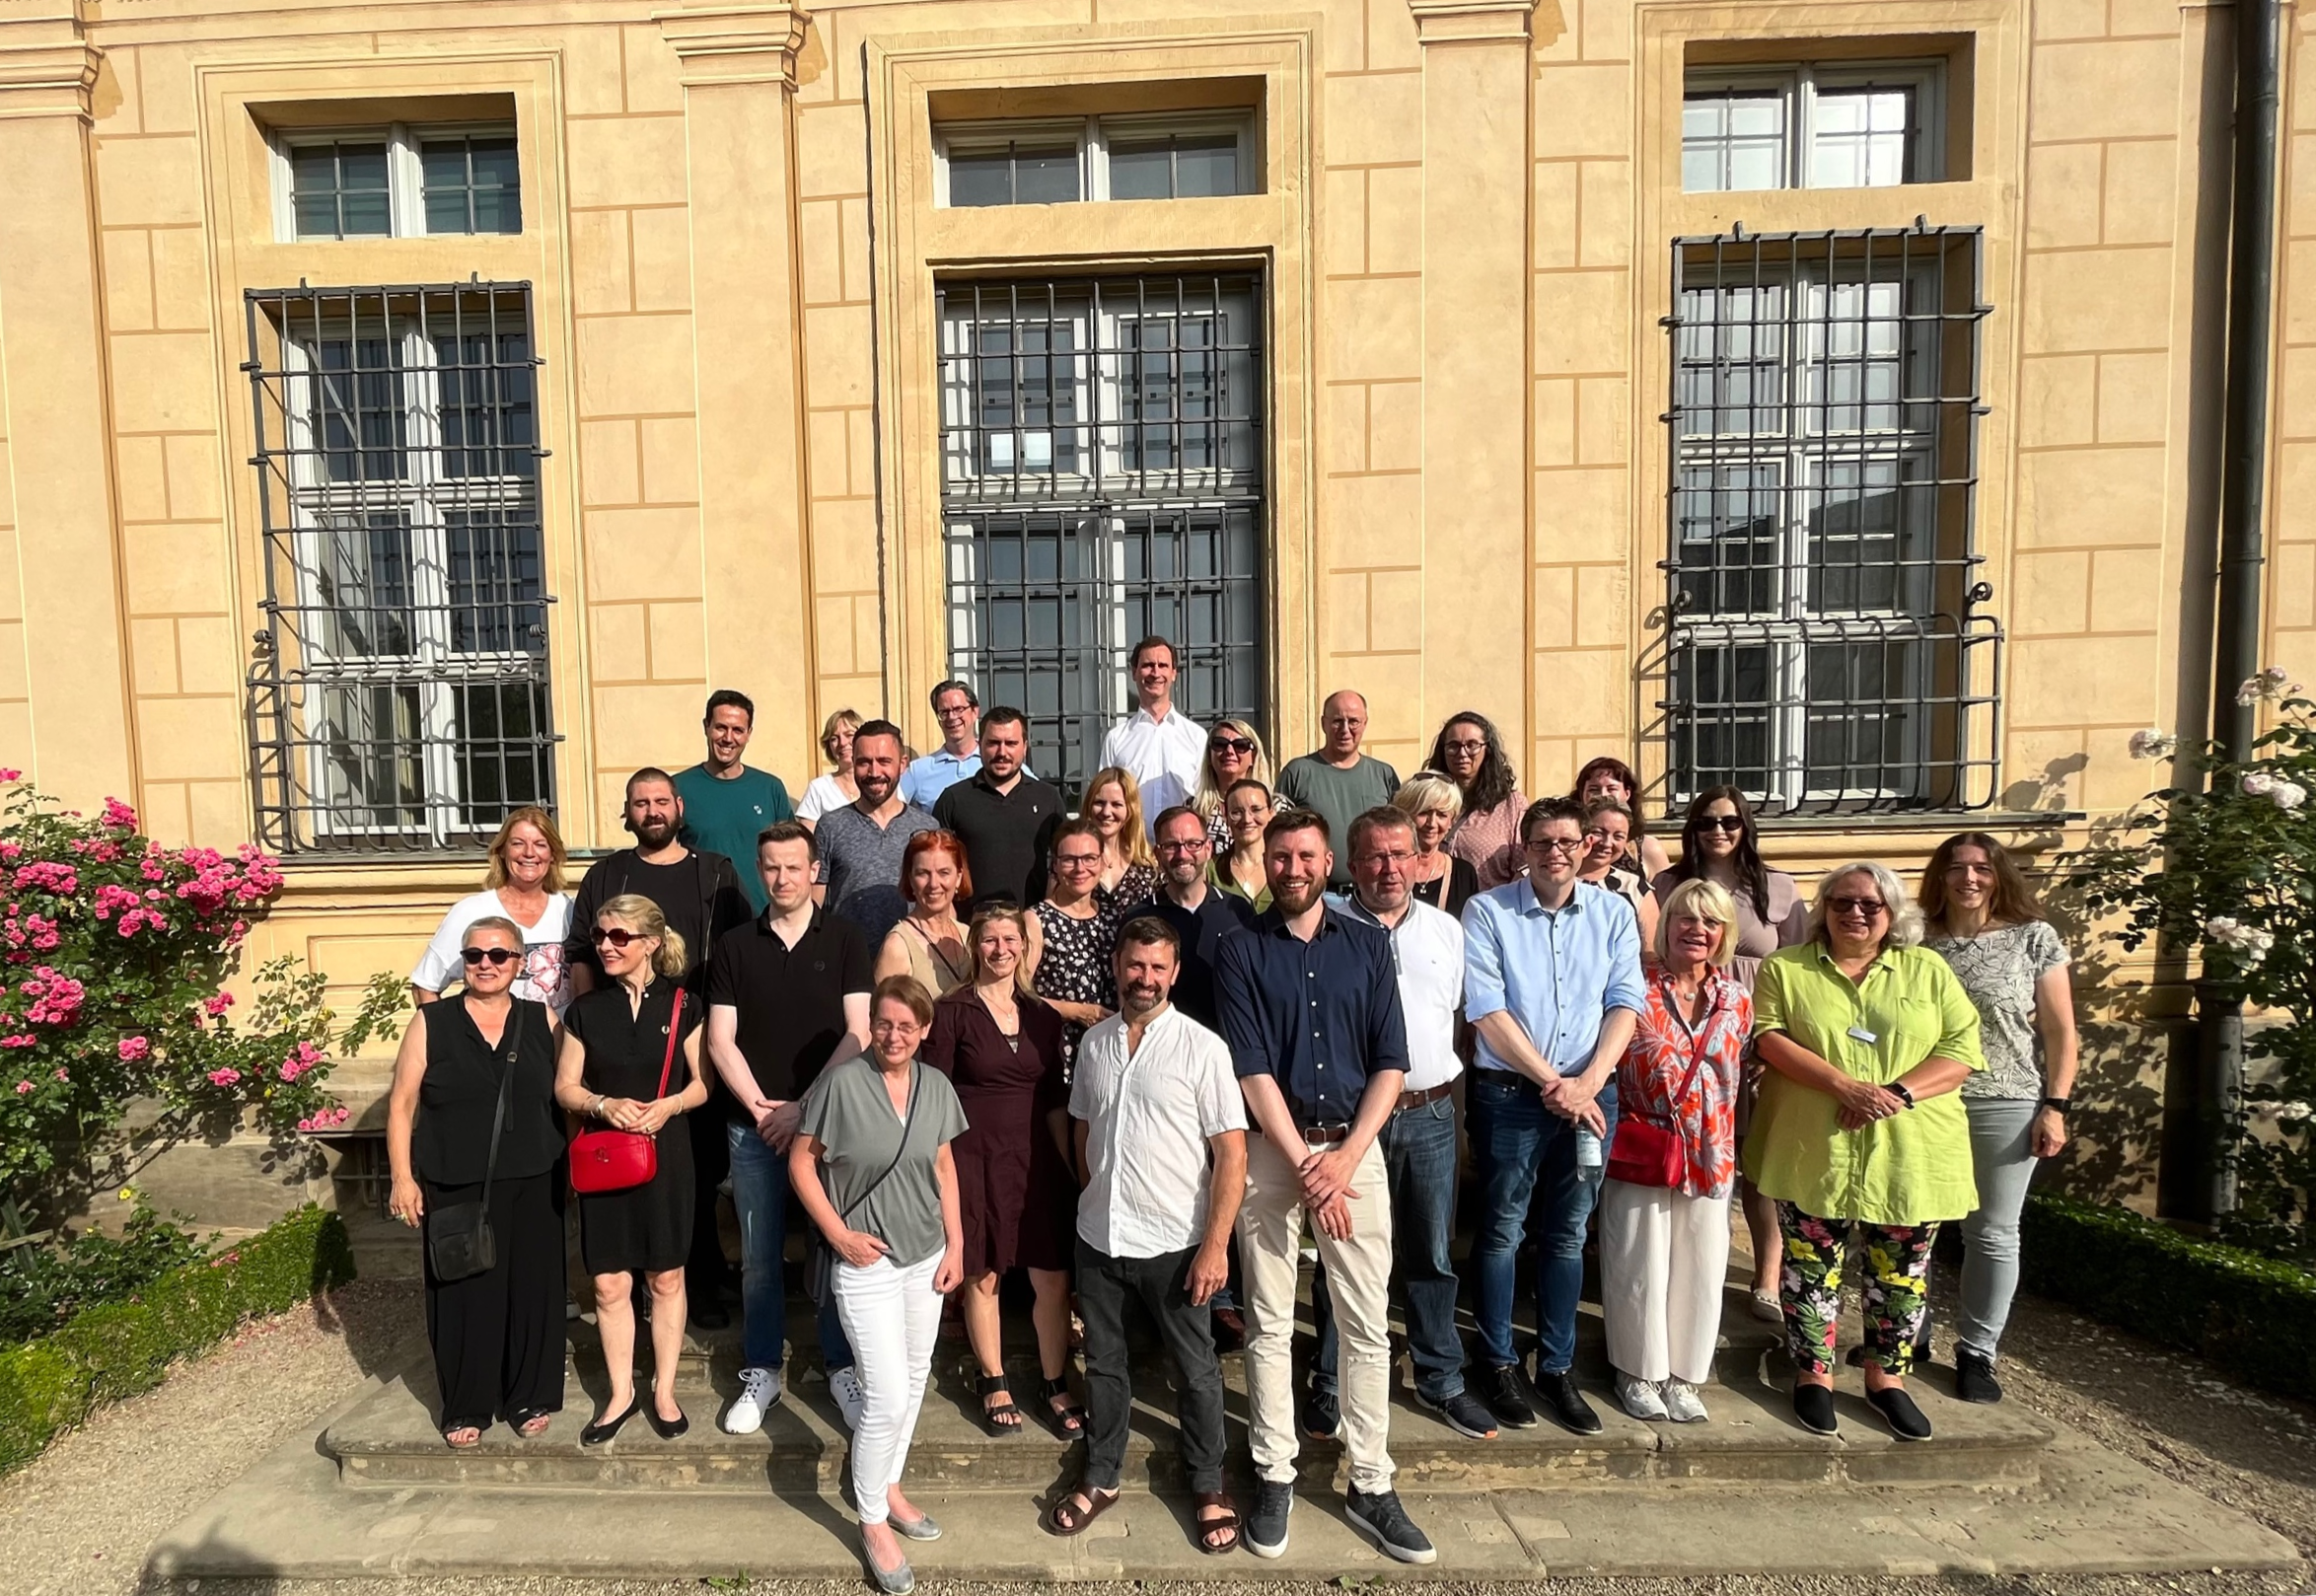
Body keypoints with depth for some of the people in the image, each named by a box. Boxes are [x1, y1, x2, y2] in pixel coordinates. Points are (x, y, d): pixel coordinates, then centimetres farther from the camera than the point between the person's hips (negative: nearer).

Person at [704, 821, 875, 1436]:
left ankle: (842, 1367, 23)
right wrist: (761, 1107, -7)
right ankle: (761, 1372, 27)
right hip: (753, 1125, 2)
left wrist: (805, 1107, -10)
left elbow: (858, 1033, -5)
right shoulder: (734, 946, 5)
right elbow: (720, 1041, 3)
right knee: (759, 1257, 11)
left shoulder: (845, 940, 0)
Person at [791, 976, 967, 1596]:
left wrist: (956, 1246, 4)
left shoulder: (936, 1087, -3)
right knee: (886, 1397, -2)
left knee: (914, 1380, 18)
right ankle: (872, 1520, 22)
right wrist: (840, 1235, -13)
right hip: (867, 1262, -5)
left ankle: (889, 1485, 41)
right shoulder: (841, 1082, -16)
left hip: (926, 1255, 5)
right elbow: (801, 1161, -8)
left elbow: (944, 1168, 6)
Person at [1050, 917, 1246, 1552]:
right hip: (1098, 1237, 4)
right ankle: (1100, 1477, 40)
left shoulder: (1202, 1047, -13)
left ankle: (1209, 1487, 35)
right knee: (1104, 1362, 20)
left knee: (1195, 1370, 13)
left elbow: (1232, 1153, -13)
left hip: (1174, 1243, -4)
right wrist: (1097, 1198, 13)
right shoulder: (1095, 1042, 1)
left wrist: (1215, 1245, -16)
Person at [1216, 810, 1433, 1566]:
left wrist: (1344, 1157, -9)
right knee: (1269, 1323, 8)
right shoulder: (1240, 950, -2)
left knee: (1367, 1324, 7)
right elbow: (1250, 1070, -8)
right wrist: (1303, 1164, -13)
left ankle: (1371, 1486, 21)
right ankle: (1274, 1476, 24)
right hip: (1269, 1150, -1)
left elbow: (1391, 1062, 0)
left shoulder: (1368, 944, 4)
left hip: (1355, 1145, 2)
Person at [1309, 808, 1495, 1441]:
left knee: (1432, 1256, 14)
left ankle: (1441, 1380, 32)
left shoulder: (1446, 930, 7)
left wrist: (1432, 1084, 15)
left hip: (1429, 1113, 3)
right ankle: (1330, 1384, 26)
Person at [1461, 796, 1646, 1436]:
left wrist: (1587, 1083, -12)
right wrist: (1552, 1083, -12)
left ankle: (1557, 1368, 28)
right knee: (1502, 1232, 7)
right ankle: (1498, 1365, 23)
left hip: (1591, 1093, 3)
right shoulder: (1486, 912, -5)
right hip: (1509, 1094, -3)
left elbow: (1626, 1003, -1)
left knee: (1569, 1234, 13)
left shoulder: (1614, 913, 5)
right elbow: (1486, 1010, -10)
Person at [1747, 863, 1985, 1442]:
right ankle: (1814, 1374, 23)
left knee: (1901, 1269, 12)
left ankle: (1886, 1376, 30)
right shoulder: (1785, 968, 2)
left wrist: (1896, 1094, -15)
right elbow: (1767, 1037, -8)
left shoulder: (1928, 970, 7)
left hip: (1911, 1155, 2)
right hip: (1814, 1151, -1)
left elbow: (1962, 1049, 0)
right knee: (1812, 1264, 6)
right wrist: (1844, 1084, -19)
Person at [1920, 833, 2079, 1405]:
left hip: (2005, 1107, -1)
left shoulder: (2034, 938, 0)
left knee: (1992, 1233, 9)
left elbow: (2060, 1031, 0)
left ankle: (1977, 1352, 22)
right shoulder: (1918, 942, 3)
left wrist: (2055, 1106, -5)